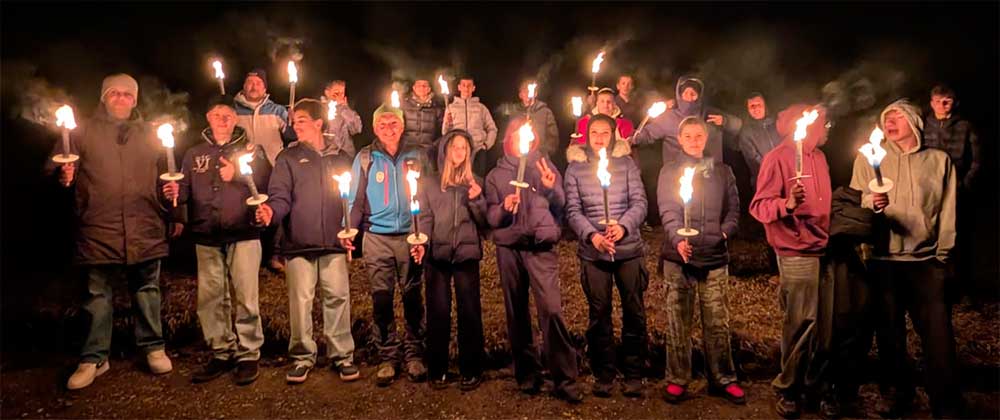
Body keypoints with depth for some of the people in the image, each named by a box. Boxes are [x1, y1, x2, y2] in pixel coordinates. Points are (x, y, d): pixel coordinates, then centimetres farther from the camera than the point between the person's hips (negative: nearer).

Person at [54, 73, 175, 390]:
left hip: (144, 228, 2)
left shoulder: (149, 134, 14)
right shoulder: (83, 132, 8)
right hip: (99, 229, -1)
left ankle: (153, 347, 23)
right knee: (98, 295, 6)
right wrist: (63, 177, -16)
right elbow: (55, 169, 6)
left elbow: (164, 174, 18)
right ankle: (94, 358, 17)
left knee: (147, 291, 10)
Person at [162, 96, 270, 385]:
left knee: (245, 297, -4)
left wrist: (237, 175, -13)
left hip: (243, 233, -3)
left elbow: (266, 183, -3)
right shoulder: (194, 154, 17)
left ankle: (248, 355, 6)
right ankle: (222, 353, 17)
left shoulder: (251, 150, 10)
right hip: (206, 236, 3)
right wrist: (176, 192, -10)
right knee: (210, 298, 4)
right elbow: (186, 190, 11)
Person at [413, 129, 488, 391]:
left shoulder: (475, 182, 13)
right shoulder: (428, 182, 9)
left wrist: (477, 200, -9)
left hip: (467, 254, 1)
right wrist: (421, 243, -15)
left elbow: (484, 222, 8)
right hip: (437, 254, -1)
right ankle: (437, 370, 13)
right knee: (438, 312, 1)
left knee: (469, 311, 1)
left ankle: (471, 370, 11)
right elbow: (424, 217, 2)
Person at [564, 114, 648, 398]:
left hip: (629, 249, 1)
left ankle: (633, 374, 18)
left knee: (634, 312, 5)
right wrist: (592, 235, -16)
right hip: (593, 252, 0)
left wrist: (623, 226, -18)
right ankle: (604, 374, 18)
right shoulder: (575, 168, 4)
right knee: (599, 314, 6)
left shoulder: (626, 164, 5)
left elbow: (639, 203, -1)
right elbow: (573, 211, -1)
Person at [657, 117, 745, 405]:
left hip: (714, 256, 1)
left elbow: (733, 209, 13)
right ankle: (677, 379, 13)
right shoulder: (669, 173, 6)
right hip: (678, 257, -1)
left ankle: (723, 379, 17)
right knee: (678, 322, 4)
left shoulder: (722, 172, 13)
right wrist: (677, 239, -23)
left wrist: (725, 232, -5)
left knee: (717, 322, 5)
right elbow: (668, 212, -6)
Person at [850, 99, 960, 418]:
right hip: (883, 260, 1)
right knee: (890, 332, 9)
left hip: (926, 261, 0)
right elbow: (854, 205, 1)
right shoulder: (868, 159, 7)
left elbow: (948, 212, 7)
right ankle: (897, 393, 26)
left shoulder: (939, 160, 8)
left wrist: (943, 254, 3)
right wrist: (871, 204, -20)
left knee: (939, 335, -3)